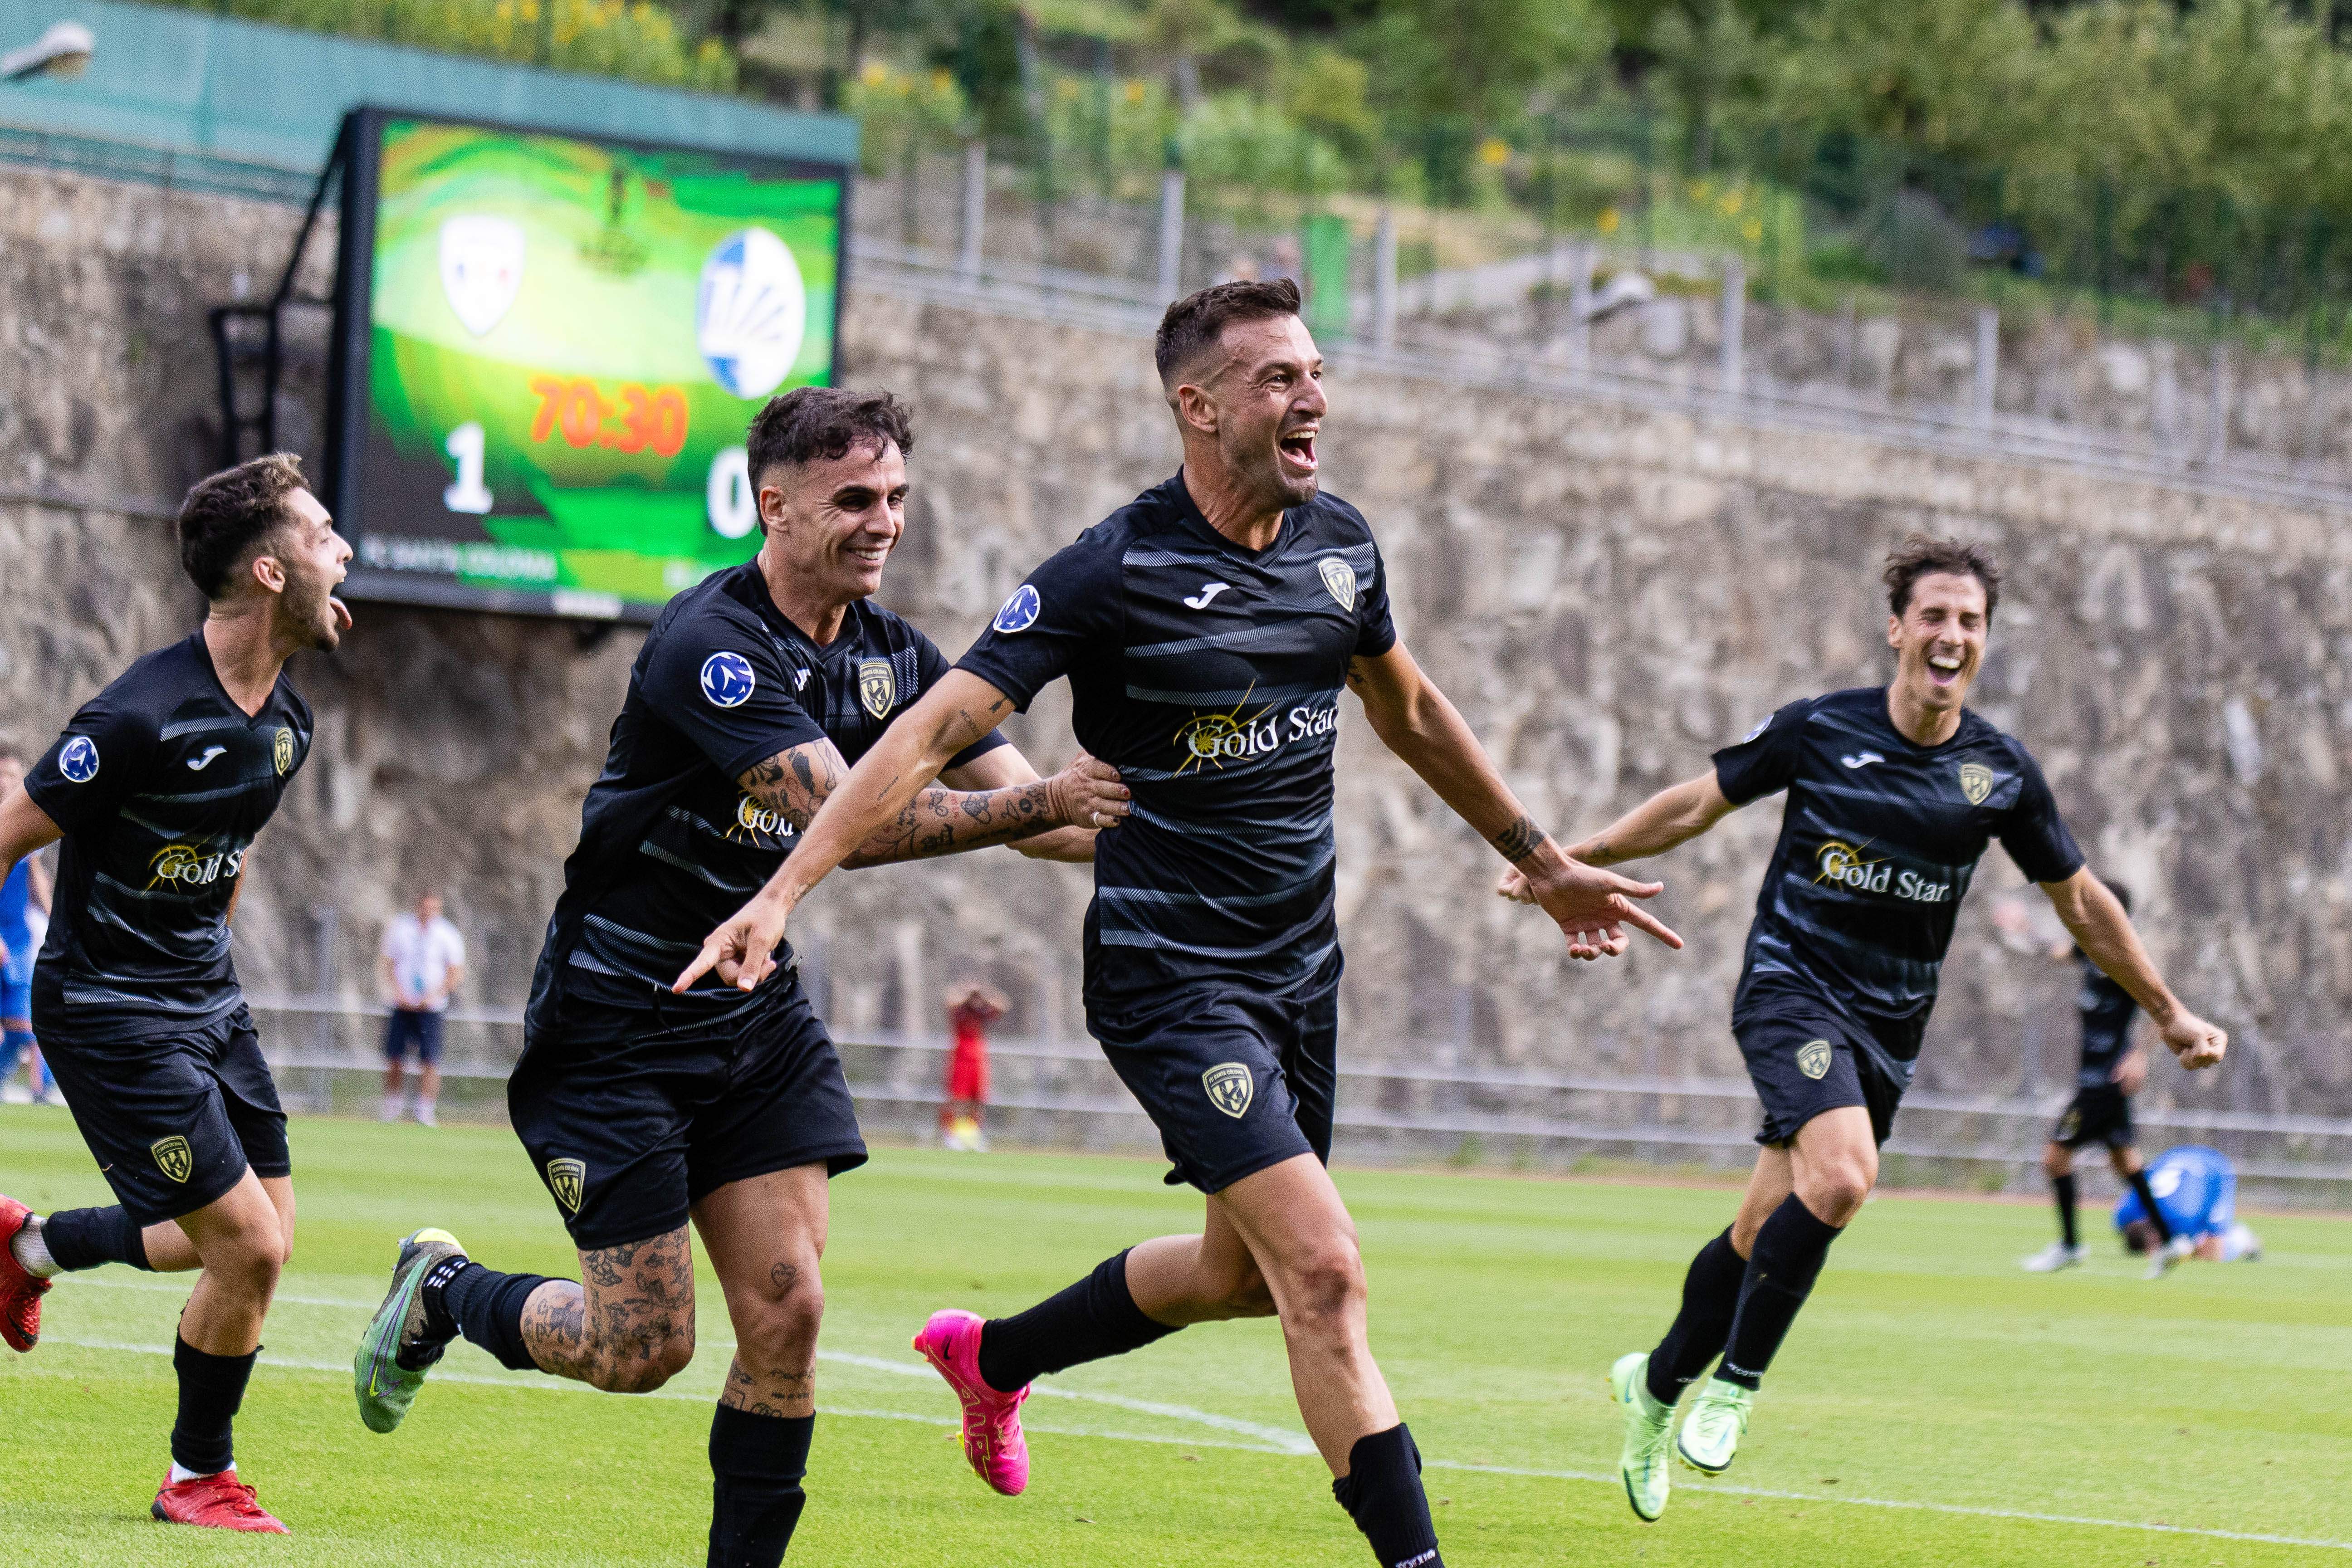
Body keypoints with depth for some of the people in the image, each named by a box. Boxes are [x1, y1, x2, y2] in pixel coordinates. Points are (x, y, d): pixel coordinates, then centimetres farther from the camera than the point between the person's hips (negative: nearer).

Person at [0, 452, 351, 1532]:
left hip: (206, 1003, 8)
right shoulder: (142, 716, -24)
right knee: (249, 1246, -10)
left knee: (261, 1236, 10)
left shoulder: (287, 722, 2)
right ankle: (198, 1478, 11)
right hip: (108, 1012, -8)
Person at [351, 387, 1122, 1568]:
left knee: (786, 1312, -5)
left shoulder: (894, 658, 2)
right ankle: (444, 1292, 26)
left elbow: (1025, 808, 2)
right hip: (613, 1021, -7)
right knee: (645, 1346, -3)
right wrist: (1039, 803, -37)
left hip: (755, 1017, 7)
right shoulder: (709, 643, -23)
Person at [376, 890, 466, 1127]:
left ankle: (425, 1111, -7)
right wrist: (397, 992, -8)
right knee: (393, 1058, -1)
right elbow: (385, 965, 6)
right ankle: (391, 1110, 12)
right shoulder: (399, 928, 4)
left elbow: (457, 974, 1)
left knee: (430, 1060, -11)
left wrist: (434, 996, -12)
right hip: (402, 1006, 1)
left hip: (431, 1008, -1)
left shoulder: (448, 935, 1)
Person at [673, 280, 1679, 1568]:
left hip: (1299, 967, 8)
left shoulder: (1340, 546, 3)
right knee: (1324, 1269, -18)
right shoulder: (1116, 570, -17)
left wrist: (1544, 864, 29)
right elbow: (936, 730, -19)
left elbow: (1411, 714, 22)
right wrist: (782, 893, -28)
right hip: (1169, 970, -8)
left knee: (1244, 1272, 20)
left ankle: (993, 1355, 45)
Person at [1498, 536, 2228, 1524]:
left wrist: (2169, 1014, 17)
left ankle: (1657, 1386, 30)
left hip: (1891, 1026, 4)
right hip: (1791, 987, -3)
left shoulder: (2001, 774, 1)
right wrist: (1571, 858, 4)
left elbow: (2080, 903, 13)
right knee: (1841, 1177, -28)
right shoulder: (1818, 730, -6)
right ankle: (1736, 1380, -11)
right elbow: (1697, 806, 6)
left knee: (1765, 1235, 5)